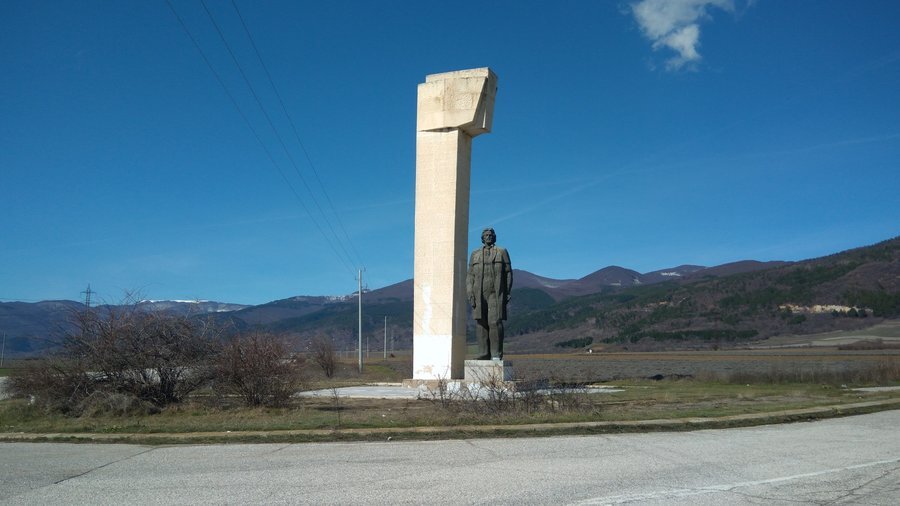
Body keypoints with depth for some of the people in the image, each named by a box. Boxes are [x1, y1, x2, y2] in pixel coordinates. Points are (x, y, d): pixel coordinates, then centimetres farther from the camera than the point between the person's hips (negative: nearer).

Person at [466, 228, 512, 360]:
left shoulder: (502, 252, 8)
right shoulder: (475, 254, 14)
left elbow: (508, 273, 4)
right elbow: (470, 276, 10)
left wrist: (507, 293, -4)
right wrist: (470, 294, -1)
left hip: (496, 294, -3)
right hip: (479, 294, 3)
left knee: (495, 323, -10)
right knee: (481, 324, 1)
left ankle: (496, 355, -6)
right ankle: (484, 353, 5)